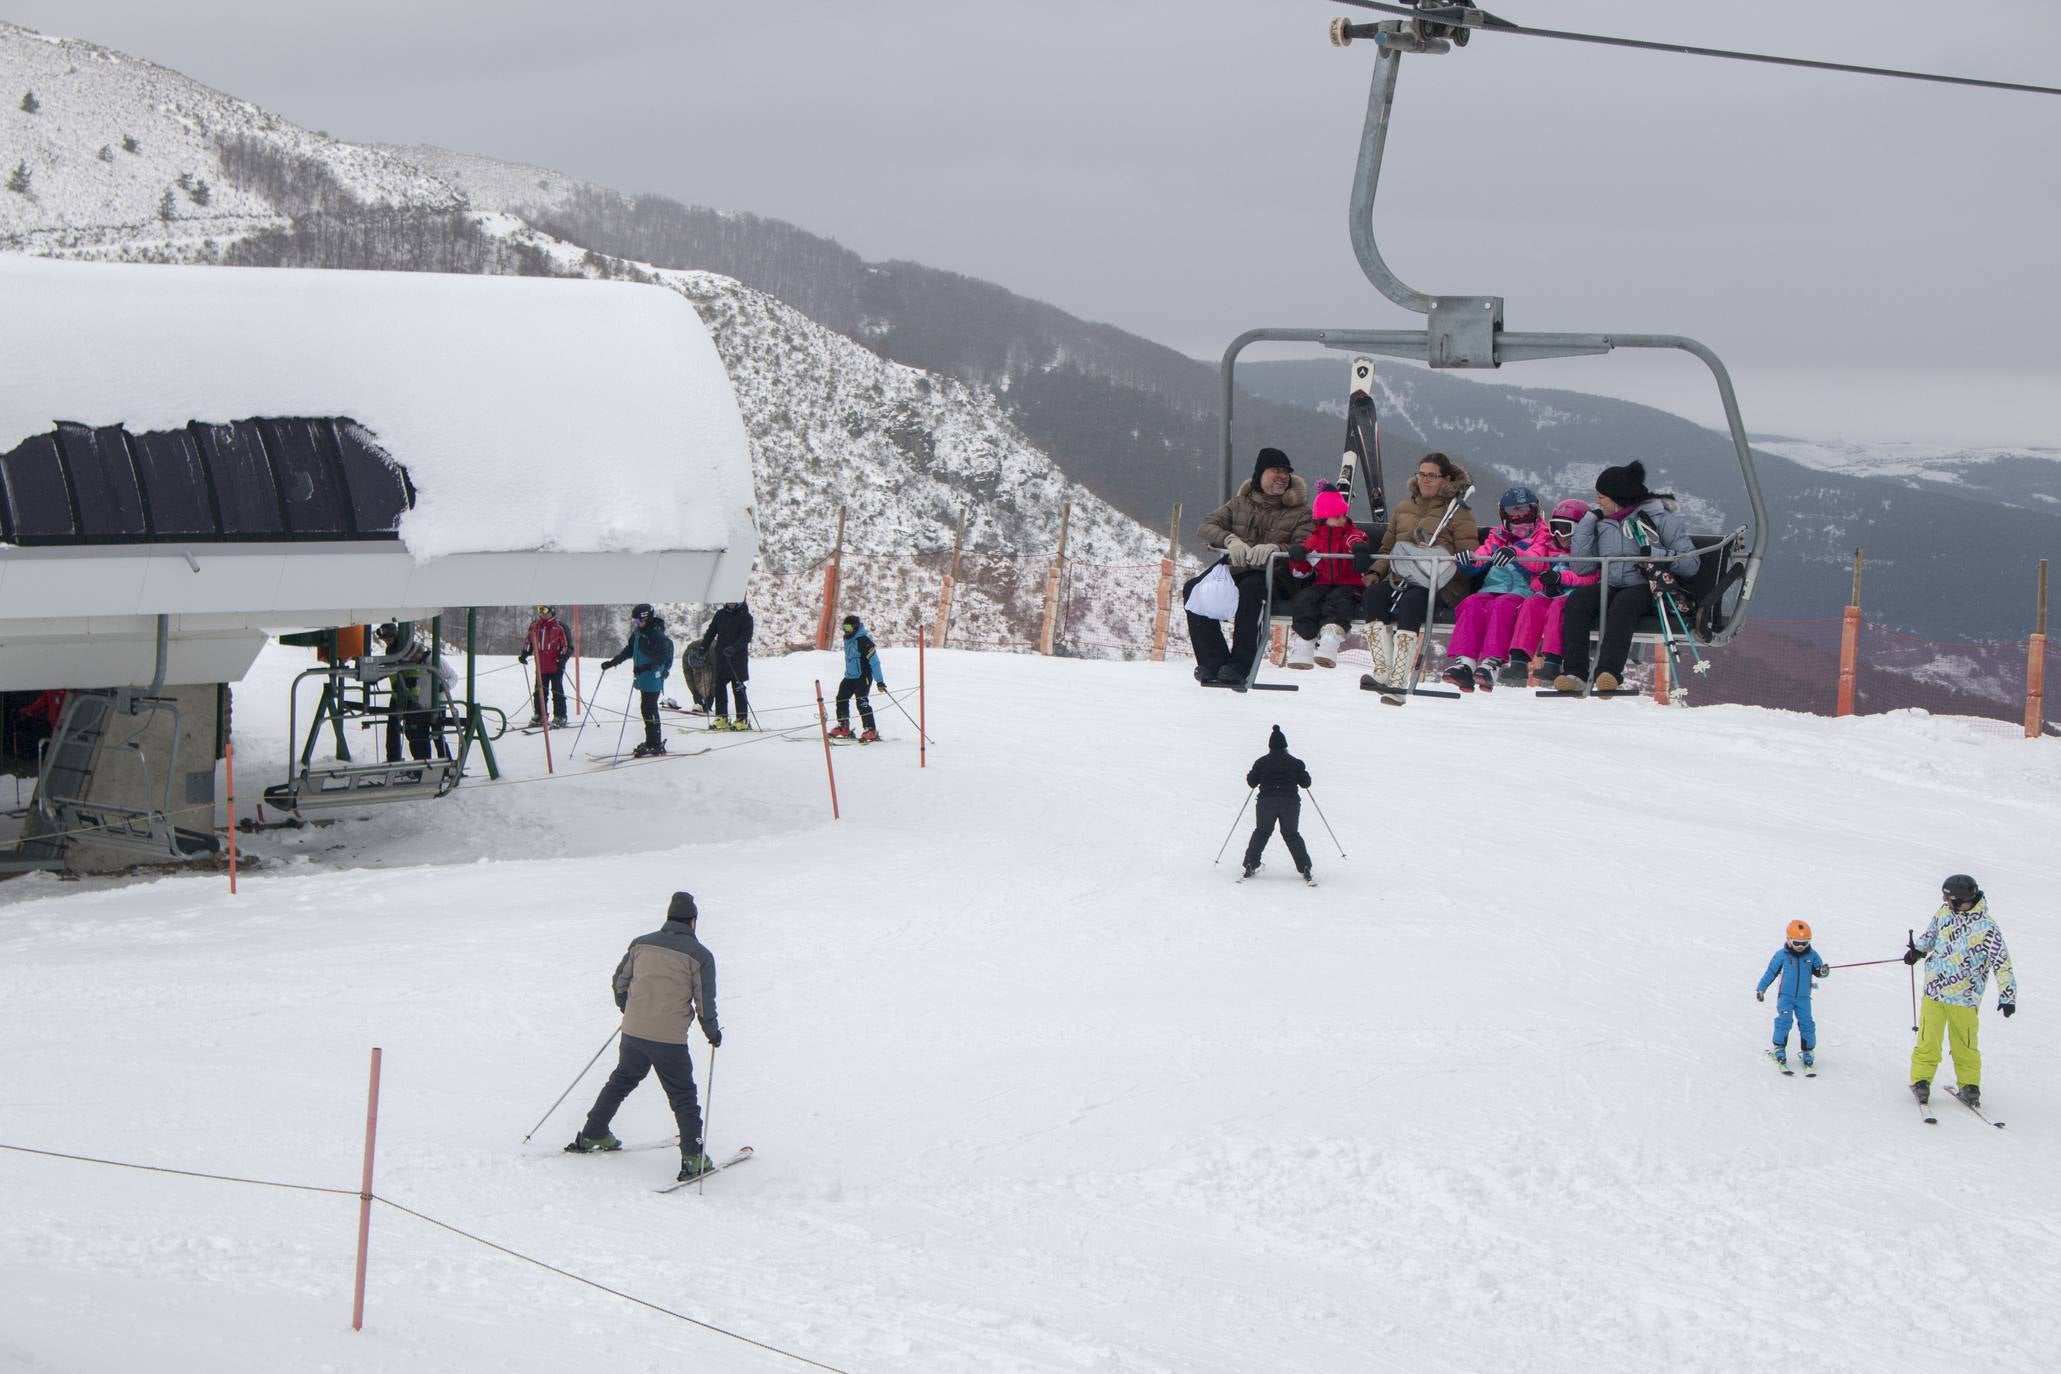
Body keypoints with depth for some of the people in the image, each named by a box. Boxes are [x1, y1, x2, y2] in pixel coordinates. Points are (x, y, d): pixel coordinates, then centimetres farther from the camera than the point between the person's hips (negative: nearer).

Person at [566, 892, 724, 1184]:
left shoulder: (641, 943, 4)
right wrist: (712, 1033, 9)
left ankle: (591, 1136, 31)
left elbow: (619, 982, 12)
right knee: (683, 1098, 6)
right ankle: (693, 1158, 2)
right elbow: (704, 1001, -8)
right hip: (670, 1039, -4)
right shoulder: (699, 954, -7)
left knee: (621, 1081, 24)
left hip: (633, 1032, 4)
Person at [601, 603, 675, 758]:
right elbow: (629, 650, 22)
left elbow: (662, 658, -22)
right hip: (643, 678, 9)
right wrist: (612, 663, 17)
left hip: (653, 678, -9)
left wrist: (646, 667, -33)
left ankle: (655, 745, -5)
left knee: (649, 710, -9)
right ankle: (651, 742, 22)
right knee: (646, 709, 13)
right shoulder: (638, 633, 11)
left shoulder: (657, 635, -17)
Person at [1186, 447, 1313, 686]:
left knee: (1251, 588, -39)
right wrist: (1231, 540, -18)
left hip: (1276, 578, -4)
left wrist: (1273, 549, -27)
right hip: (1235, 572, 4)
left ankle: (1240, 664, -36)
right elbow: (1206, 525, 3)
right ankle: (1214, 660, -22)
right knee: (1193, 589, -22)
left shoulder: (1300, 512, 7)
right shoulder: (1240, 503, 16)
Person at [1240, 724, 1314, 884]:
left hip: (1267, 803, -1)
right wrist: (1303, 773, 25)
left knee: (1261, 833, 16)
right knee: (1292, 835, 11)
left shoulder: (1262, 762, -1)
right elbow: (1305, 783, 5)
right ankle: (1305, 869, 2)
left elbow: (1252, 782, 4)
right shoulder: (1295, 763, 1)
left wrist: (1250, 774, 25)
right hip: (1290, 802, 1)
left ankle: (1250, 866, 7)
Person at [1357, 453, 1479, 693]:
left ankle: (1399, 679, -43)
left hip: (1440, 584, -5)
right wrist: (1375, 571, 6)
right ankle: (1382, 671, -34)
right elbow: (1387, 548, 26)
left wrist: (1435, 557, -17)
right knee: (1372, 594, -28)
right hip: (1401, 578, 5)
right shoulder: (1403, 508, 24)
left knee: (1411, 600, -38)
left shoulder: (1457, 511, 9)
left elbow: (1469, 555, -1)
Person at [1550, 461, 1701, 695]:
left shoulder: (1659, 516, 2)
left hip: (1647, 588, -5)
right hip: (1610, 587, 5)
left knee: (1624, 602, -37)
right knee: (1577, 599, -25)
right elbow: (1581, 565, 7)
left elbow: (1690, 563, -4)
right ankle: (1575, 673, -37)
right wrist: (1588, 521, 7)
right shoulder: (1602, 523, 16)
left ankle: (1609, 672, -49)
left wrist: (1657, 556, -20)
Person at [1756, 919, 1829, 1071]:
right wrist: (1761, 989, 4)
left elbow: (1817, 970, 5)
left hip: (1803, 997, 2)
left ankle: (1808, 1052, 13)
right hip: (1785, 996, -2)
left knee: (1806, 1023, -1)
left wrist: (1823, 971, -19)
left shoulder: (1812, 955, 0)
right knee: (1784, 1020, -18)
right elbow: (1771, 972, 3)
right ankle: (1779, 1049, -9)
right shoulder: (1781, 955, -5)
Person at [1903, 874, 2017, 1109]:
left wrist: (2008, 996, -14)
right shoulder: (1943, 915, 4)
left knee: (1965, 1045, 6)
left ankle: (1969, 1085, 20)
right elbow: (1930, 935, 26)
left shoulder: (1986, 928, -11)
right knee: (1928, 1041, 0)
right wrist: (1918, 950, 10)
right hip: (1934, 990, 3)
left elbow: (2002, 964, -10)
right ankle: (1921, 1080, 11)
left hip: (1964, 998, -3)